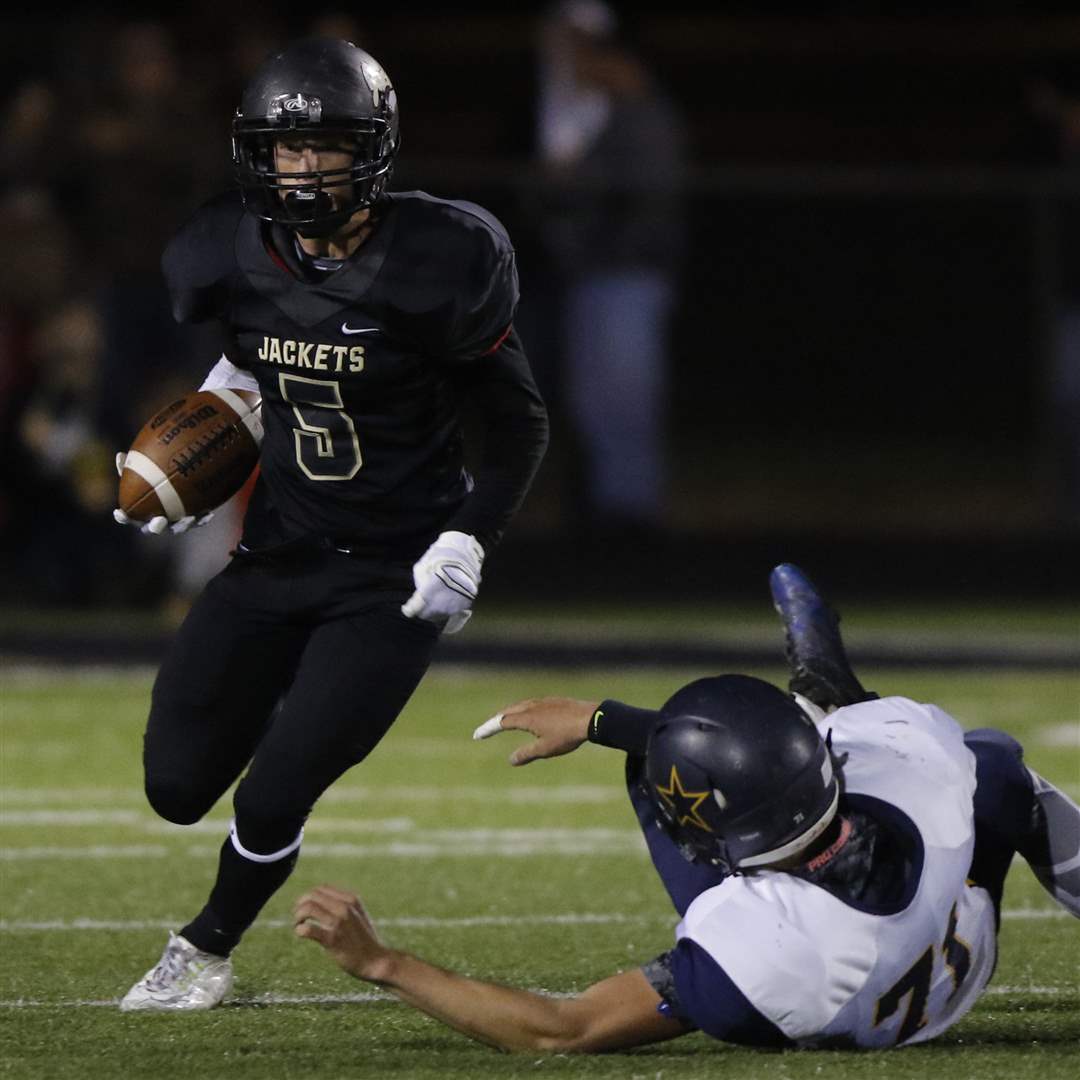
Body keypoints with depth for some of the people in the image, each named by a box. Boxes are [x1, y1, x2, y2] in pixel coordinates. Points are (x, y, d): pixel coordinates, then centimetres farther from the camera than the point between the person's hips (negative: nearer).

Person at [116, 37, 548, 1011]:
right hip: (275, 559, 5)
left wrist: (466, 547, -16)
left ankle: (206, 952, 18)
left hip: (392, 578, -5)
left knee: (271, 799, -12)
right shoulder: (235, 259, -6)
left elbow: (519, 428, -8)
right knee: (178, 785, 2)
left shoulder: (431, 267, -18)